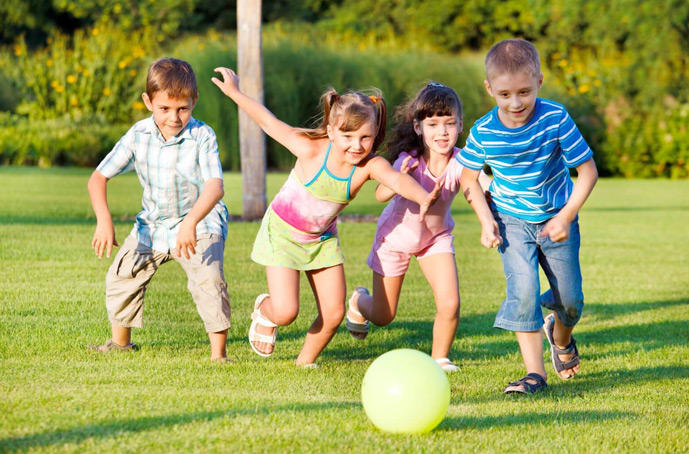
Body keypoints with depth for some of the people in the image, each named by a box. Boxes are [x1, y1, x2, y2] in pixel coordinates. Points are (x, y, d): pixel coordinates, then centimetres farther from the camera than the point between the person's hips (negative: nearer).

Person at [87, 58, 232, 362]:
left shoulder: (202, 137, -22)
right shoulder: (138, 136, -11)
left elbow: (215, 187, -34)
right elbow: (99, 178, -8)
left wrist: (190, 223, -51)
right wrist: (104, 220, -25)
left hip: (200, 224, -5)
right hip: (152, 224, 5)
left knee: (209, 279, -26)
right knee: (121, 276, 6)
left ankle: (218, 353, -16)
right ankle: (120, 342, 31)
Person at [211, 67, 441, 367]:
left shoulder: (370, 165, -24)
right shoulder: (311, 150, -28)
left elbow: (397, 179, -46)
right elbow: (269, 122, -15)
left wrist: (423, 197, -67)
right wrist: (234, 93, -9)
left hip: (322, 239, 3)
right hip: (283, 232, -3)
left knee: (334, 313, -1)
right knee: (285, 312, -12)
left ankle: (305, 361, 26)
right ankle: (264, 311, 26)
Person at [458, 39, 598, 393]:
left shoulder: (555, 119, -21)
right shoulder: (483, 132, -16)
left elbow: (587, 170, -13)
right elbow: (469, 178, 3)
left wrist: (566, 217, -18)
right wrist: (486, 220, -9)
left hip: (556, 219, 0)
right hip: (512, 221, 0)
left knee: (570, 297, 6)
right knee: (523, 289, -17)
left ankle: (560, 336, 42)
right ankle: (534, 373, -11)